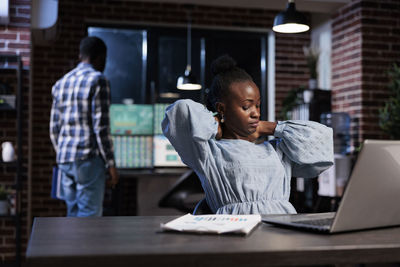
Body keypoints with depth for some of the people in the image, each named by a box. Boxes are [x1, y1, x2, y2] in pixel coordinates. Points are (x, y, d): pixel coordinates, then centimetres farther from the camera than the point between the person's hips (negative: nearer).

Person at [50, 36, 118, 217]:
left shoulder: (61, 83, 15)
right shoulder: (97, 80, -8)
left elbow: (54, 129, 16)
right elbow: (101, 126, -14)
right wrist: (111, 164, -9)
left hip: (65, 161, 7)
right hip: (89, 158, -7)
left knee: (73, 214, 13)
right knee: (89, 216, -3)